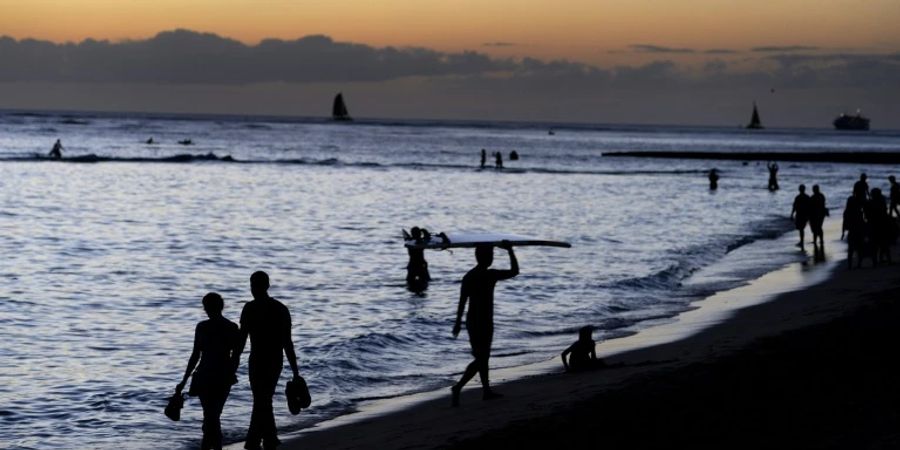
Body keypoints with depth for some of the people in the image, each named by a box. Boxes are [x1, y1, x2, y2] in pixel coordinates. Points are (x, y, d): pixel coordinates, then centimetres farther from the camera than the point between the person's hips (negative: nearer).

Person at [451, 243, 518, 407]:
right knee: (481, 359, -6)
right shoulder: (490, 275, -15)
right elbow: (514, 271, -10)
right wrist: (510, 251, -4)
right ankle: (458, 387, -19)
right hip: (484, 322, -8)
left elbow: (462, 301, 9)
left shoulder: (468, 276, 6)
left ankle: (487, 390, 25)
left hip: (471, 320, 8)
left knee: (482, 356, 18)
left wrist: (458, 322, 14)